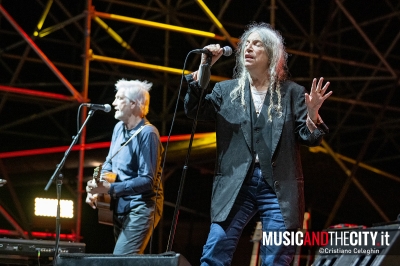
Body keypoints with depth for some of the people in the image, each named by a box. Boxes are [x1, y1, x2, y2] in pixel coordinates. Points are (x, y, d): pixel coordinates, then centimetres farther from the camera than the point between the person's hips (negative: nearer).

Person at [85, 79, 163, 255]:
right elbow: (109, 164, 18)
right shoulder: (119, 128, 7)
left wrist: (109, 188, -25)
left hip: (141, 208, -9)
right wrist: (96, 189, -1)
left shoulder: (147, 133, -18)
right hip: (120, 208, 9)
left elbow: (147, 180, -22)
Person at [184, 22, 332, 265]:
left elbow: (309, 138, 2)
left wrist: (312, 114, -20)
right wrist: (203, 68, -9)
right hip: (236, 186, 1)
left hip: (279, 188, -1)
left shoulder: (291, 93, 6)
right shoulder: (226, 90, 10)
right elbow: (194, 111, -2)